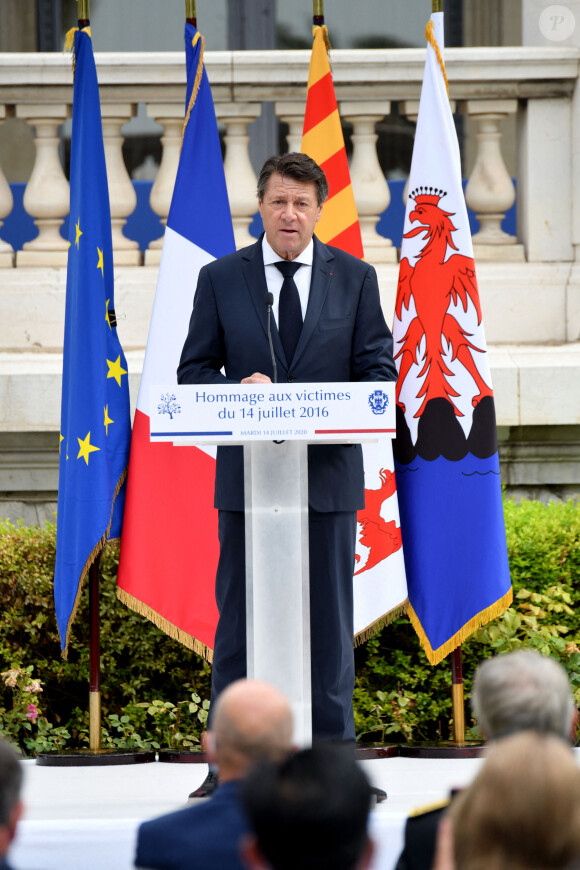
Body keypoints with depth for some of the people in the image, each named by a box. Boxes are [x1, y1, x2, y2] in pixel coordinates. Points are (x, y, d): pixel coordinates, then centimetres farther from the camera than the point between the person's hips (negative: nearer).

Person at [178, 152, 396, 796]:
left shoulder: (355, 278, 7)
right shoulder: (220, 279, 6)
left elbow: (380, 369, 5)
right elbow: (193, 372, 6)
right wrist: (238, 390, -15)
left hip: (328, 475, 0)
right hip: (245, 476, 0)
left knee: (329, 622, 3)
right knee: (238, 620, 2)